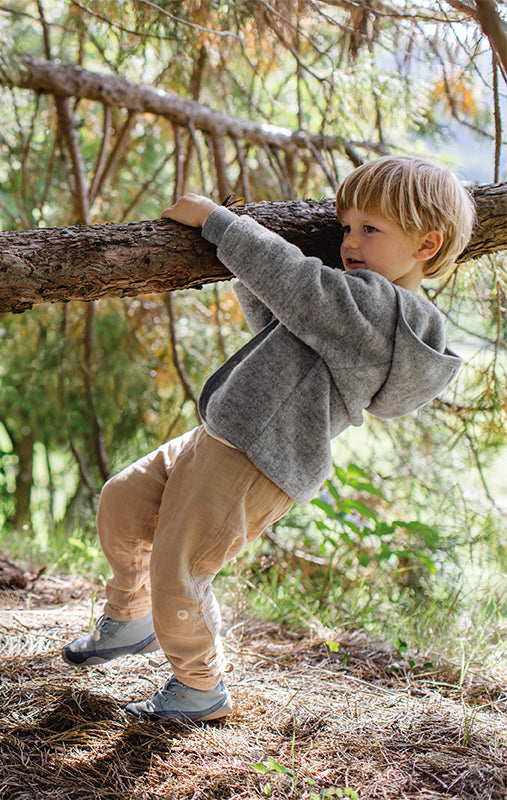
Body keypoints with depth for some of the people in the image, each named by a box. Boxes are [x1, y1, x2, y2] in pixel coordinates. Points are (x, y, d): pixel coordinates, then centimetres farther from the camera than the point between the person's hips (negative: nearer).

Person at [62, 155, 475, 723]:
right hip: (218, 441, 11)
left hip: (255, 470, -11)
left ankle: (201, 688, 21)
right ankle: (129, 622, 39)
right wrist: (243, 248, 14)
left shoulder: (383, 307, -18)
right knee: (121, 504, 19)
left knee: (177, 573, -4)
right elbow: (273, 319, 25)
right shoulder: (364, 308, 15)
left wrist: (215, 220, -11)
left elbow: (292, 281, -22)